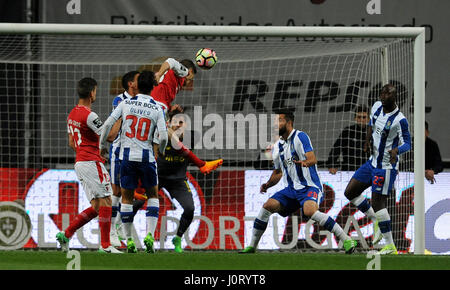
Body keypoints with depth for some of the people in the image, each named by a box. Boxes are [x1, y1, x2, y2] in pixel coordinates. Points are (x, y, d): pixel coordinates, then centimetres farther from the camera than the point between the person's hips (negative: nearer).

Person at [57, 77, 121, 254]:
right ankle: (105, 245, -5)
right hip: (91, 162, -9)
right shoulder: (89, 116, -15)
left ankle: (66, 234, 5)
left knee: (96, 207, 10)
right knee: (106, 202, -5)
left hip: (79, 163, 9)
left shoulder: (72, 114, 14)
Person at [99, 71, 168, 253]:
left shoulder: (126, 104, -1)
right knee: (153, 196, 14)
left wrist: (102, 145, 11)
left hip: (127, 156, 1)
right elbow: (163, 137, -8)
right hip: (146, 156, -1)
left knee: (127, 198, 10)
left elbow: (108, 124, -5)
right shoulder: (157, 109, -3)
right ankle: (150, 235, -1)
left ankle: (129, 240, 10)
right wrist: (161, 151, 14)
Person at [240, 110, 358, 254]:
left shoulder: (300, 137, -9)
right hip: (292, 189, 7)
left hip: (310, 187, -7)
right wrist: (268, 184, 5)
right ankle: (252, 246, 3)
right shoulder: (277, 146, 12)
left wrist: (306, 162, -45)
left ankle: (347, 240, -30)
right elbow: (278, 172, 24)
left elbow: (313, 158, -22)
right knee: (267, 206, -9)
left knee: (309, 211, -34)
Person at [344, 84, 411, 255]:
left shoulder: (400, 120, -20)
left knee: (378, 204, -8)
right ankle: (376, 221, 23)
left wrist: (396, 150, -40)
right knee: (350, 192, 10)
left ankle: (390, 246, 1)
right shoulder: (377, 107, 1)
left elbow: (407, 144, -18)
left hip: (386, 167, -8)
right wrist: (367, 140, 5)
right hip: (373, 162, 8)